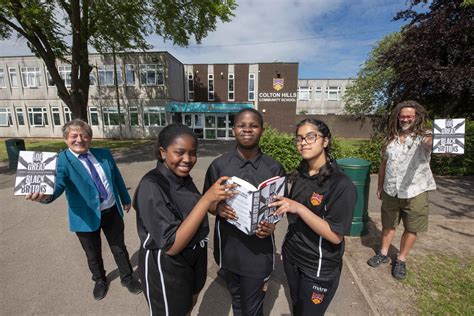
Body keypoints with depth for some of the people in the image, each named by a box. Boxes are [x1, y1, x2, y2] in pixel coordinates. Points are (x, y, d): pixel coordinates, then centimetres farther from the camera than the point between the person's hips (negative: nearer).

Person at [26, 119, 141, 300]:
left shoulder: (104, 154, -1)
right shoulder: (61, 161, -12)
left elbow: (117, 178, 7)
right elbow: (57, 184, -28)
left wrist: (125, 199, 13)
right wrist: (46, 195, -52)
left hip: (112, 212, 2)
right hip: (86, 216, -2)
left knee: (119, 248, 17)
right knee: (93, 254, 20)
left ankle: (127, 278, 40)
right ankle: (100, 281, 48)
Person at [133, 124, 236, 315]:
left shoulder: (183, 178, -4)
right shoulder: (151, 186, -27)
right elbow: (171, 245, -31)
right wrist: (207, 198, -36)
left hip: (192, 259, 7)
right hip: (166, 268, -7)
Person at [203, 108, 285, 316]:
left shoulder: (274, 168, -8)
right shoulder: (218, 165, -9)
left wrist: (272, 225, -18)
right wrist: (218, 209, -20)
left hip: (259, 250, -1)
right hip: (228, 248, 2)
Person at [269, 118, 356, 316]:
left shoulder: (341, 184, -22)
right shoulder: (300, 174, -3)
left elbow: (335, 236, -24)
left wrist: (298, 207, -31)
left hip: (319, 268, -5)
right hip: (291, 256, 6)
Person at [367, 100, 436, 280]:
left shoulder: (422, 138, -8)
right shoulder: (390, 139, 4)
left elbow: (431, 142, -34)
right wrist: (380, 186, 11)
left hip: (415, 192, -3)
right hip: (390, 191, 3)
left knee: (411, 229, 12)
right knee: (388, 225, 17)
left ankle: (401, 260, 31)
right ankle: (383, 254, 35)